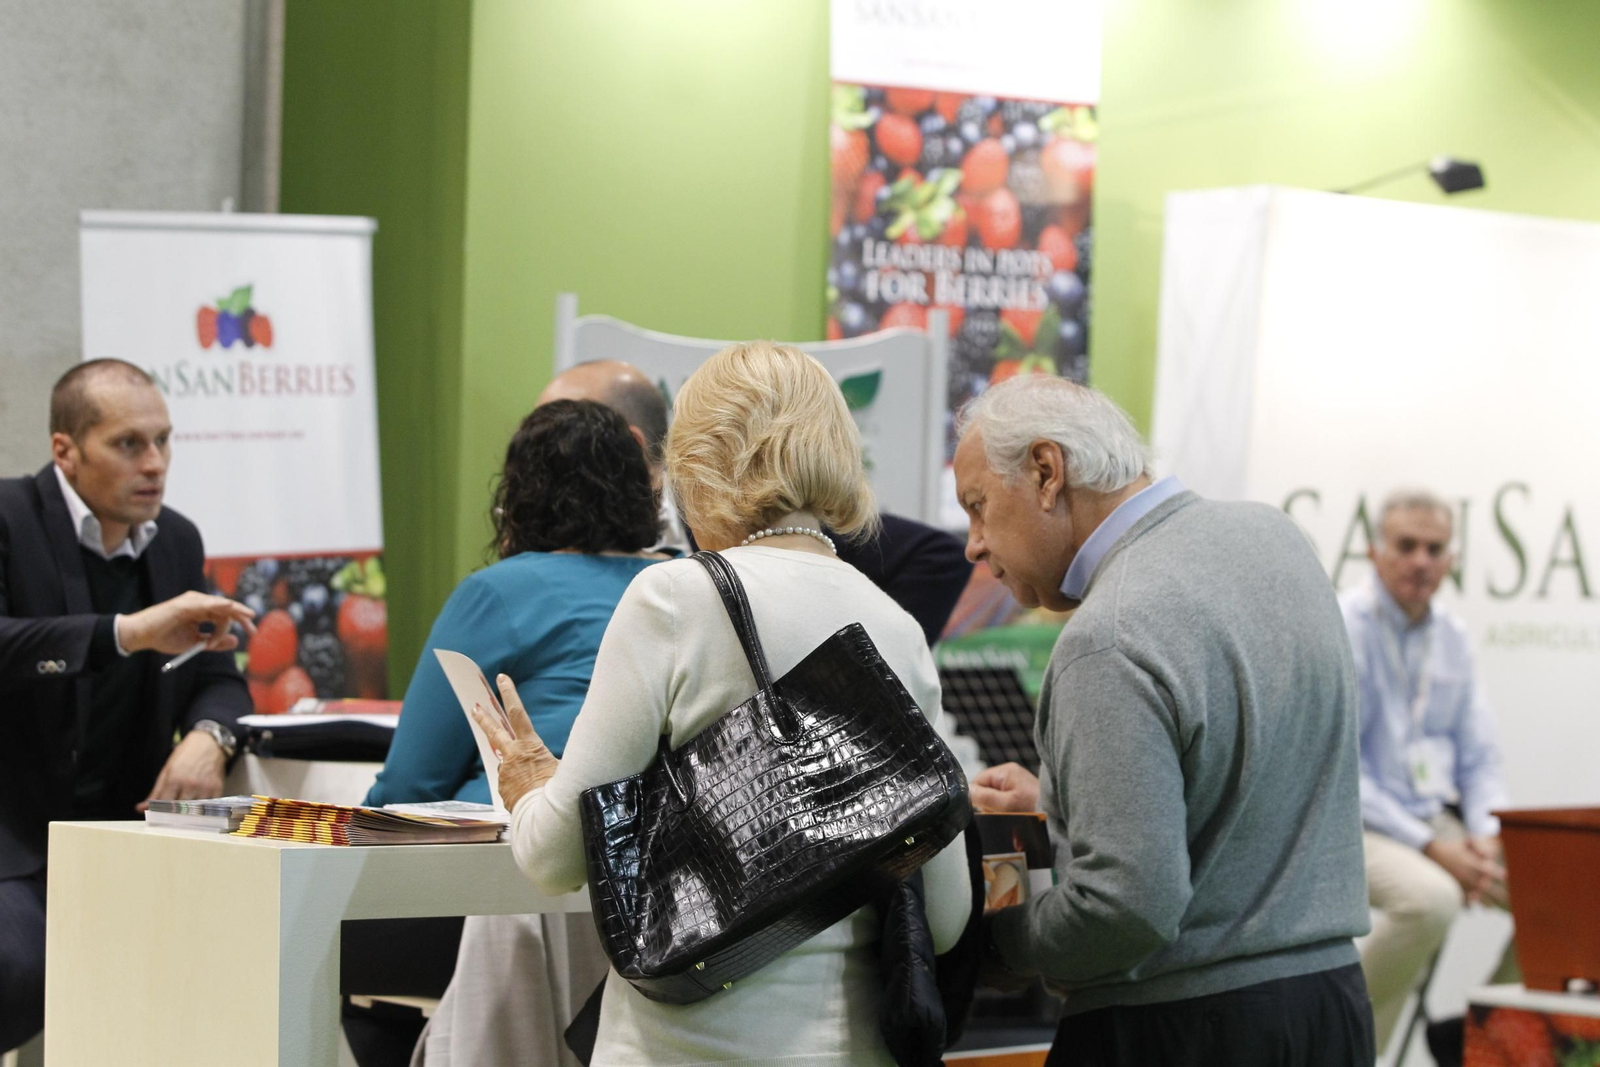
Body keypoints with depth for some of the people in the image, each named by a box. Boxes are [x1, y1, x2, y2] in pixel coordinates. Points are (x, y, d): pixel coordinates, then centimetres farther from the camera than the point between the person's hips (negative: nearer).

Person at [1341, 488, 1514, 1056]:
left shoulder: (1451, 636, 11)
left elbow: (1479, 755, 15)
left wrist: (1485, 837, -5)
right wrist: (1429, 848, -19)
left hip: (1441, 821, 7)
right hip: (1356, 824, -7)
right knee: (1430, 897, -37)